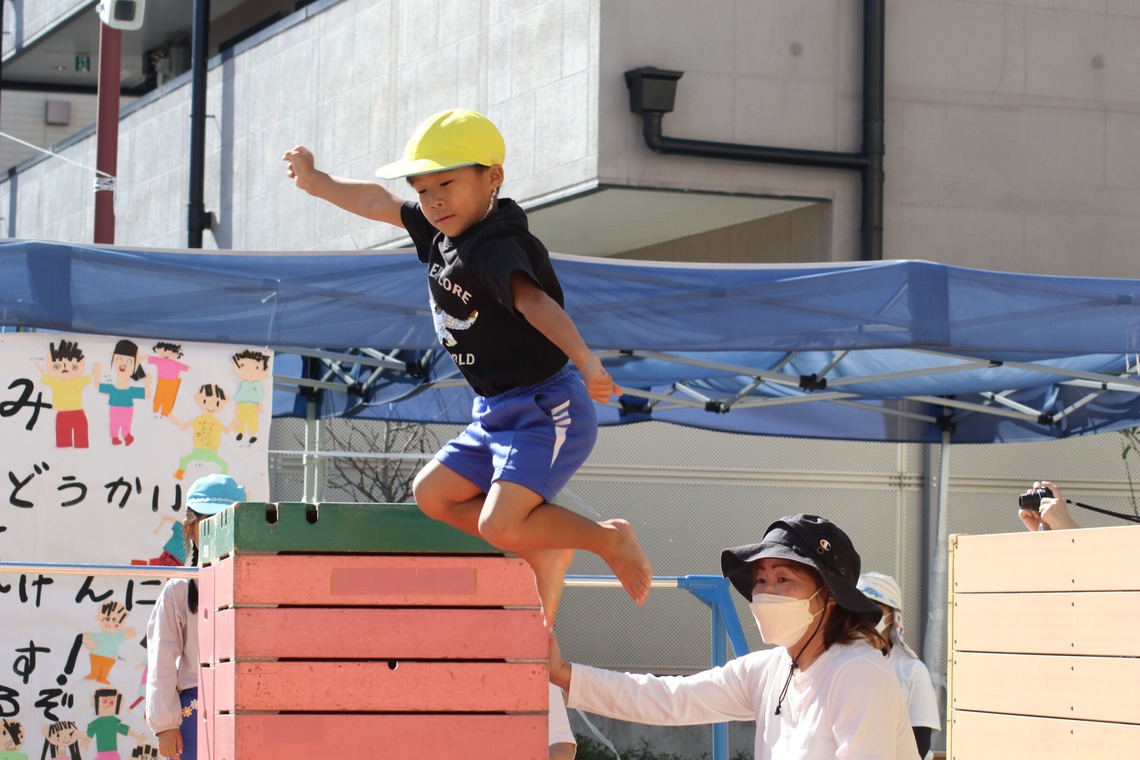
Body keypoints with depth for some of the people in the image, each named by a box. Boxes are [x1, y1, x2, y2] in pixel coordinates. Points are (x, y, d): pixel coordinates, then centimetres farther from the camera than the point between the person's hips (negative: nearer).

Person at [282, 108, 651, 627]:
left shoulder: (494, 248, -22)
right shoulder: (443, 234, 6)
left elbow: (533, 301, -41)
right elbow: (377, 203, 22)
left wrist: (584, 360, -56)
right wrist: (315, 182, 35)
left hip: (547, 409, -10)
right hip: (497, 414, 10)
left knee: (501, 524, -23)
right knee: (432, 492, 13)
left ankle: (609, 539, -1)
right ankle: (545, 550, 11)